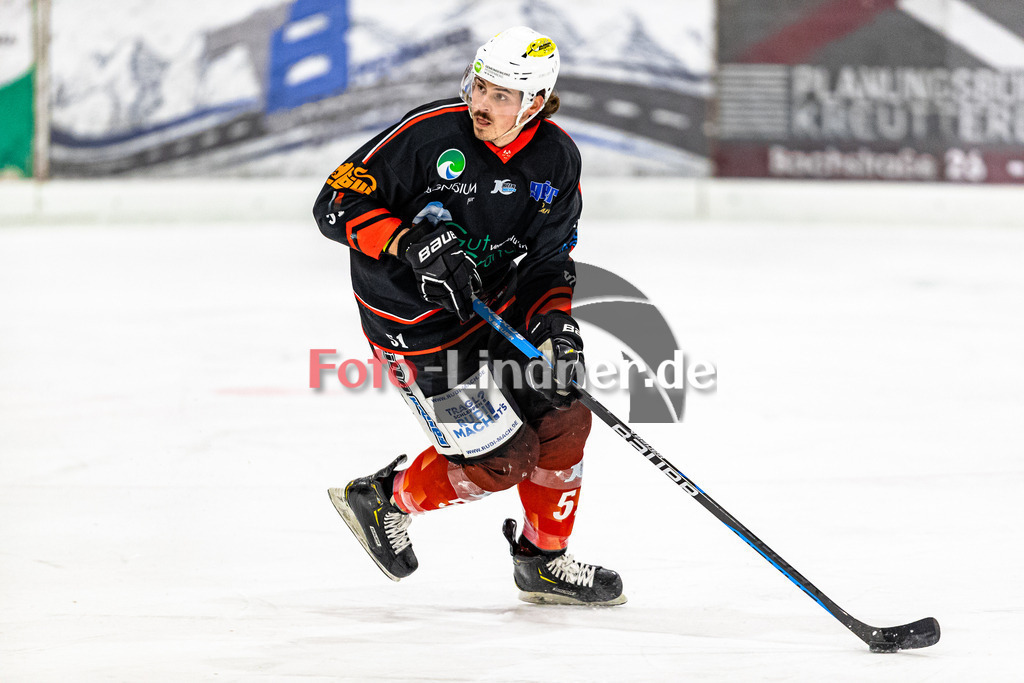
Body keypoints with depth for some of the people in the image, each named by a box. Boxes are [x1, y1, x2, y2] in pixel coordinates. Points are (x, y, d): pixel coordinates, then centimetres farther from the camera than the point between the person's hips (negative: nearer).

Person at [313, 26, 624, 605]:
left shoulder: (557, 159, -6)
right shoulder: (429, 133, -23)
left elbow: (548, 262, 1)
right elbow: (336, 205, -20)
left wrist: (556, 323, -18)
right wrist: (411, 242, -34)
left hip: (496, 303, 6)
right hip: (416, 325, -6)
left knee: (564, 416, 0)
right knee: (504, 456, -8)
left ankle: (545, 562, 21)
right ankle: (386, 500, 17)